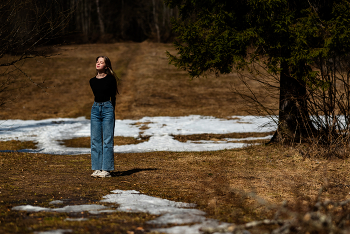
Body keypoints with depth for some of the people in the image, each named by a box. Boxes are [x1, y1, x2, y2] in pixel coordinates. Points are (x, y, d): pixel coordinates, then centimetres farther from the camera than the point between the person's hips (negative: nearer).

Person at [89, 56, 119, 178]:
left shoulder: (111, 79, -3)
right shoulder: (92, 81, 10)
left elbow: (113, 97, 0)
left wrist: (112, 113, -3)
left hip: (107, 108, -5)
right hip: (95, 109, 5)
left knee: (107, 140, -3)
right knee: (95, 140, 4)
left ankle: (106, 169, 0)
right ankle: (97, 168, 10)